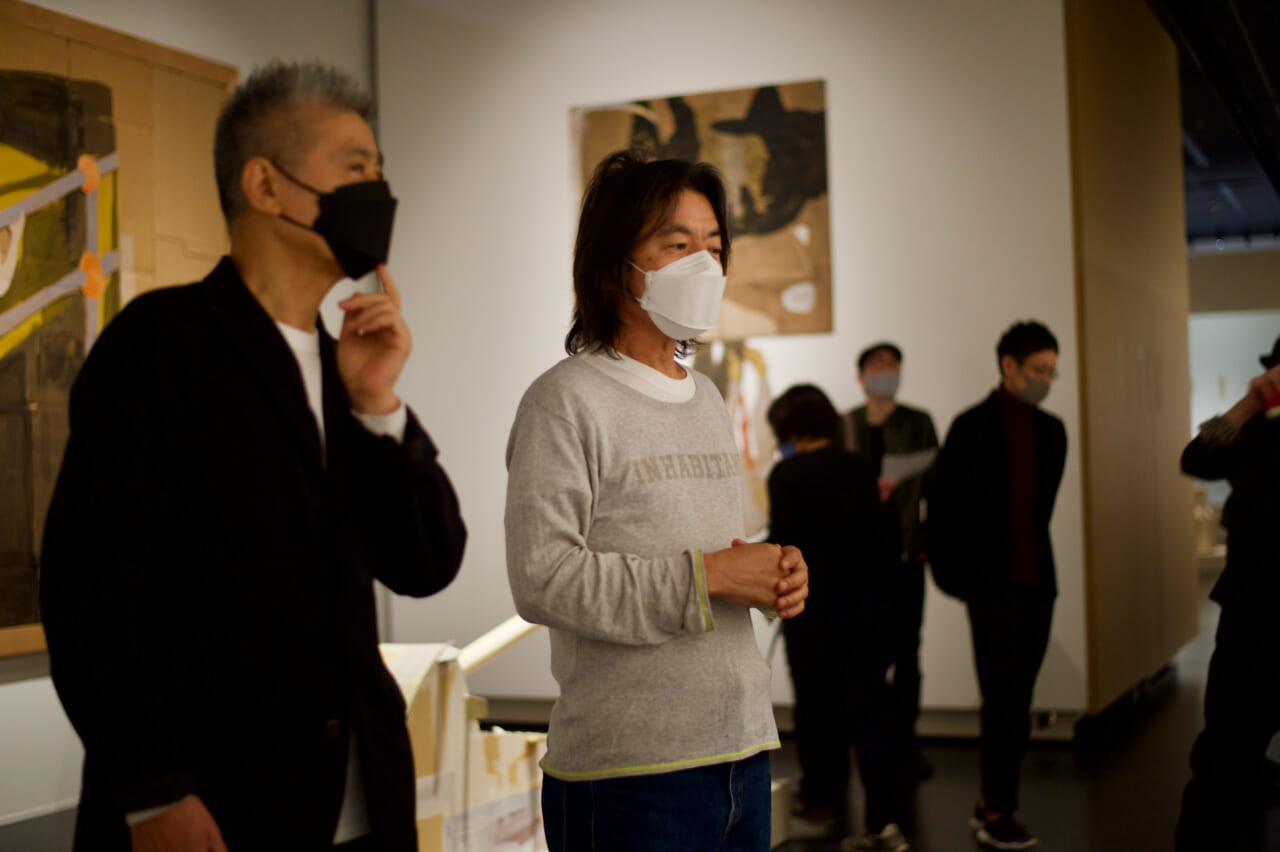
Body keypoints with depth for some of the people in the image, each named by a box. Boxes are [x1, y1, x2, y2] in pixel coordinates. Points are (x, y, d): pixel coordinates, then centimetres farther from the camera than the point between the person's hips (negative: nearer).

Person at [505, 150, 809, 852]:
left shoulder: (707, 399, 17)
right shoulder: (566, 400, -9)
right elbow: (542, 578, -19)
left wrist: (776, 575, 1)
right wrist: (707, 576, -18)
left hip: (743, 746, 7)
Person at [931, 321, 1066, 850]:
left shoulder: (1050, 431, 11)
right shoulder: (972, 428, -6)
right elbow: (947, 507, -6)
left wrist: (1034, 557, 12)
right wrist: (952, 574, -6)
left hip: (1036, 581, 6)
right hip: (992, 583, -6)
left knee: (1012, 701, 9)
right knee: (1006, 702, -5)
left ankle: (992, 806, 18)